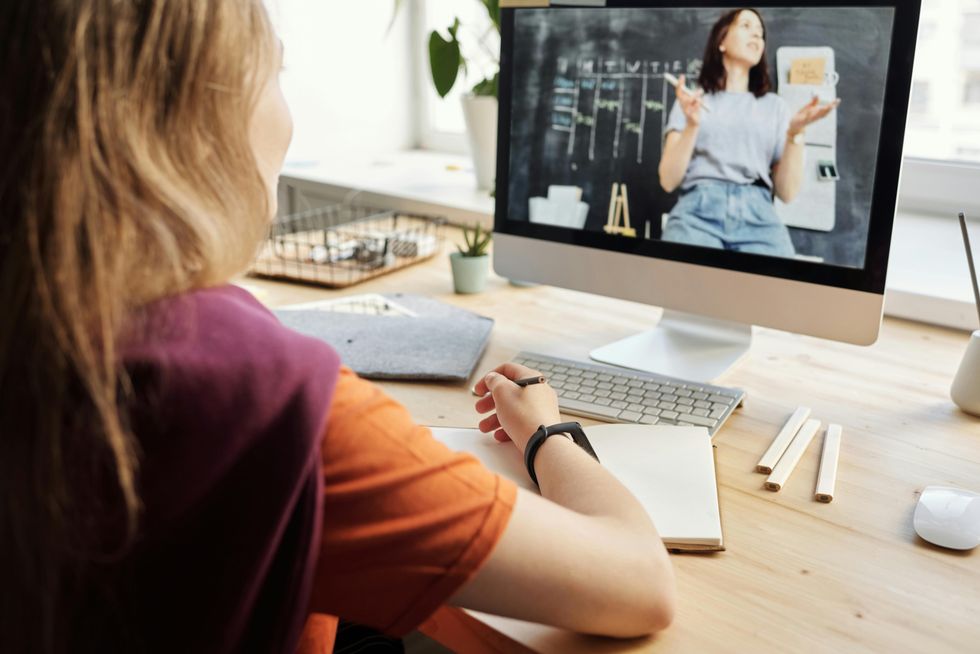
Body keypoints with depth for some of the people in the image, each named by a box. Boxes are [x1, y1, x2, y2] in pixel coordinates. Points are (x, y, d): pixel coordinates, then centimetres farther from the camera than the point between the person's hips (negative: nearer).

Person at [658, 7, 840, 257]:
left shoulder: (775, 106, 20)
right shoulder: (692, 98, 17)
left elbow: (787, 192, 11)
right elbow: (668, 181, 5)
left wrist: (795, 133, -2)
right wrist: (692, 125, -7)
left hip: (758, 216, 2)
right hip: (699, 210, -1)